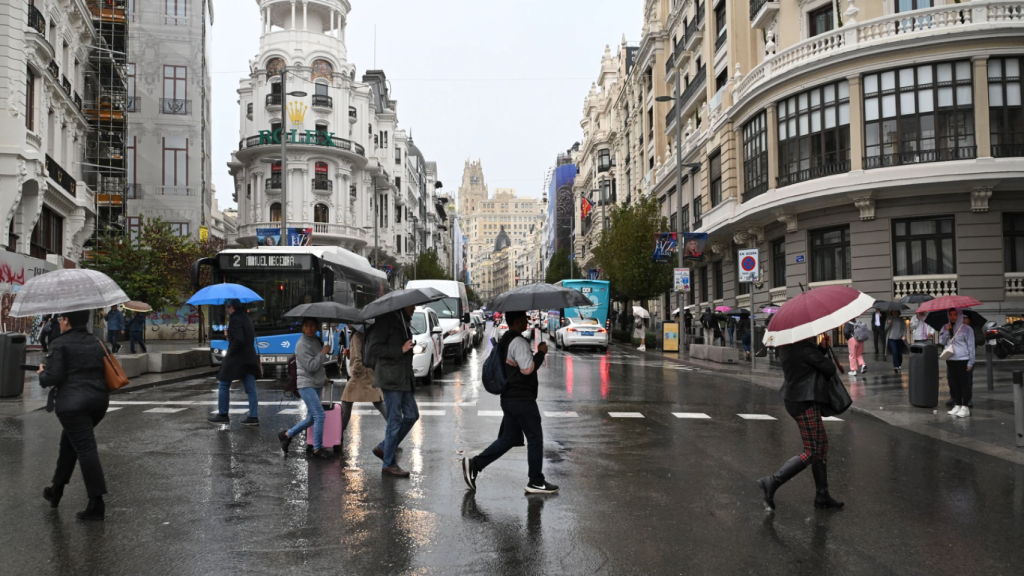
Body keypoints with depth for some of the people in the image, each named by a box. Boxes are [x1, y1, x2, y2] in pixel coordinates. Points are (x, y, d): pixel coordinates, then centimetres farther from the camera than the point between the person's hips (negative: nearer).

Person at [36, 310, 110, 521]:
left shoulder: (60, 344, -8)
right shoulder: (96, 343, 13)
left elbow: (53, 377, -12)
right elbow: (105, 371, 14)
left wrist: (42, 373, 8)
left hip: (73, 403, -7)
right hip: (98, 399, 7)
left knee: (85, 449, -7)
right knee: (69, 441, 24)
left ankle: (96, 503, -7)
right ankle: (57, 490, 35)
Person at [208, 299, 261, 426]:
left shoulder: (235, 320, -14)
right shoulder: (247, 318, 13)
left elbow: (239, 340, -23)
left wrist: (229, 353, -12)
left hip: (236, 358, -8)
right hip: (249, 358, 8)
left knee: (223, 385, 7)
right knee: (251, 389, 5)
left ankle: (222, 415, 12)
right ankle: (253, 417, 4)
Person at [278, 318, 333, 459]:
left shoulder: (317, 341, 12)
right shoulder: (302, 344, -13)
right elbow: (311, 366, -20)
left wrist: (324, 377, 19)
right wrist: (323, 353, -15)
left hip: (317, 385, 9)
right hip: (306, 385, -9)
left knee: (311, 418, 11)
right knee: (320, 415, -13)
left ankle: (287, 435, 27)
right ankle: (317, 450, -3)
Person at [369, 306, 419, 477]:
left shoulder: (403, 322, 18)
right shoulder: (386, 320, -11)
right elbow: (374, 346, -17)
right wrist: (400, 350, -19)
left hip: (404, 378, 9)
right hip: (391, 378, -9)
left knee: (412, 414, 9)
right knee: (395, 420, -4)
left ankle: (383, 448, 21)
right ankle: (389, 464, 7)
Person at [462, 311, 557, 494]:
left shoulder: (505, 340, 15)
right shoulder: (518, 342, -17)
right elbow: (527, 368, -21)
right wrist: (541, 353, -10)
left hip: (509, 398, 10)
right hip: (522, 399, -10)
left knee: (509, 438, 14)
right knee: (535, 438, 2)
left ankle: (474, 463, 8)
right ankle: (536, 482, 9)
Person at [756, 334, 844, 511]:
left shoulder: (788, 346, 8)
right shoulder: (804, 347, -20)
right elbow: (830, 369, -13)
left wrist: (822, 348, 4)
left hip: (795, 399, 10)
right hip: (805, 402, -10)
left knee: (822, 445, 17)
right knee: (812, 452, -3)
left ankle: (822, 496, 23)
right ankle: (772, 483, -6)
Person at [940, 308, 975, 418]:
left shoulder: (966, 328, -4)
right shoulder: (945, 328, 10)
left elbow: (971, 346, -4)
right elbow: (941, 341, 5)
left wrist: (971, 362, -8)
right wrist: (947, 331, -9)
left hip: (963, 360, -5)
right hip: (950, 360, 5)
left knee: (964, 383, -1)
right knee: (954, 383, 9)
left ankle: (965, 407, 2)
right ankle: (957, 405, 17)